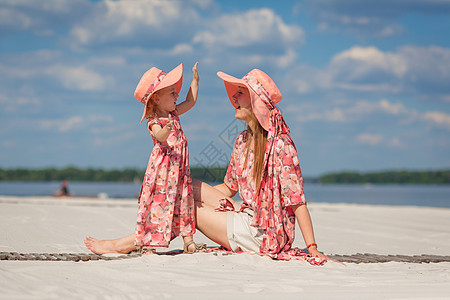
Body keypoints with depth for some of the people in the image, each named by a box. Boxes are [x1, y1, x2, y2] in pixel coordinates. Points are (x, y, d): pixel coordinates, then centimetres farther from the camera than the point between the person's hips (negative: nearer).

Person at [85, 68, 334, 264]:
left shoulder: (280, 146, -18)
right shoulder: (243, 141, 8)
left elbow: (297, 200, -19)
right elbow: (228, 188, 17)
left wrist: (312, 249, -21)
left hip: (264, 235, -8)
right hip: (248, 220, 8)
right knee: (193, 188, 5)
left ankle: (123, 244, 12)